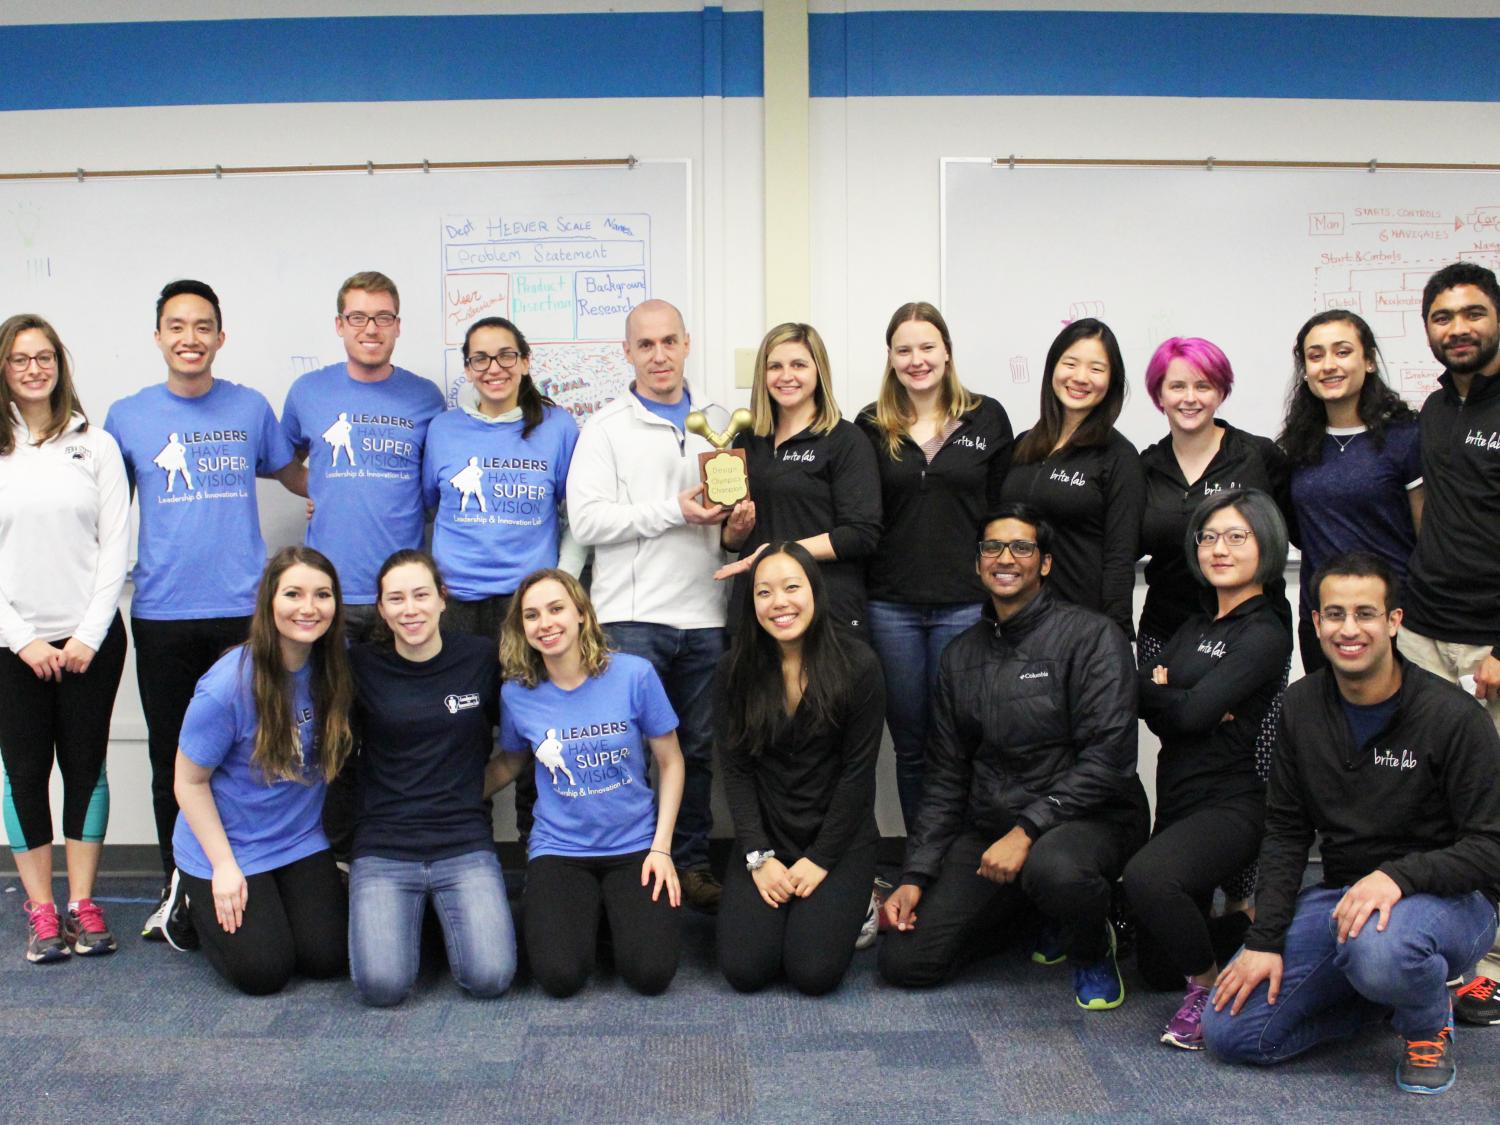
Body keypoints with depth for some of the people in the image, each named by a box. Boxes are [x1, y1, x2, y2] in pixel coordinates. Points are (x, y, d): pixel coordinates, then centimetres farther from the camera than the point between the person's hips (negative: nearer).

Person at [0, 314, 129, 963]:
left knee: (86, 765, 6)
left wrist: (90, 633, -7)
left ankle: (82, 904, 16)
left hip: (90, 639, 0)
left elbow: (115, 544, 0)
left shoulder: (95, 445, 3)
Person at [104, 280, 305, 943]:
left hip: (244, 610, 0)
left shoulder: (251, 408, 6)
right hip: (162, 615, 0)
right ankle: (179, 888, 23)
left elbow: (294, 475, 21)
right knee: (172, 758, 8)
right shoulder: (127, 417, 5)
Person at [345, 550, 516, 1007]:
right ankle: (397, 911, 14)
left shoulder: (482, 657, 2)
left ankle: (456, 913, 14)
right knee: (382, 984, -19)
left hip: (465, 844, 0)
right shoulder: (361, 666, 0)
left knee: (490, 977, -18)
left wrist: (471, 790, 6)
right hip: (383, 847, 0)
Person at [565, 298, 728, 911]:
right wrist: (674, 511, -14)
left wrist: (730, 510, -3)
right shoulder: (605, 428, 2)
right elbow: (586, 519, -8)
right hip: (632, 614, -4)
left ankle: (692, 865, 22)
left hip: (704, 614, 4)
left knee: (699, 746, 10)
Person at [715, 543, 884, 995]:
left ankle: (849, 904, 16)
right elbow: (735, 769, -1)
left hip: (838, 838, -2)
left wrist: (820, 860, -10)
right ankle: (782, 906, 19)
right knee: (744, 970, -13)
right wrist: (759, 856, -10)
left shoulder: (858, 665, -10)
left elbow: (857, 772, -8)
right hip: (764, 836, 2)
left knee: (813, 973, -17)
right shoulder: (737, 669, -2)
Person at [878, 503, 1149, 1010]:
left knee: (1054, 868, -41)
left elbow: (1107, 758, -15)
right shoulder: (961, 655, 12)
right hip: (989, 828, 5)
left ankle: (1092, 950, -3)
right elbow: (945, 778, 12)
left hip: (1087, 819, -5)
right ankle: (1031, 913, 17)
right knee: (904, 960, -8)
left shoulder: (1091, 637, -6)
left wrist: (1026, 831, -23)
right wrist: (915, 877, 4)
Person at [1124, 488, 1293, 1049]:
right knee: (1156, 964, 13)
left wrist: (1157, 690, -1)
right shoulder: (1196, 625, 15)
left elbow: (1193, 711, -19)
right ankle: (1247, 927, 36)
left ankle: (1211, 987, -13)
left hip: (1231, 805, -8)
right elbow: (1144, 697, 1)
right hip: (1179, 802, 8)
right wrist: (1203, 710, -16)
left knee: (1147, 876, -37)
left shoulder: (1266, 633, -9)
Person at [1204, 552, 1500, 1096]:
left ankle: (1429, 1022, -3)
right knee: (1229, 1031, -8)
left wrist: (1397, 876, -31)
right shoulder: (1301, 706, 1)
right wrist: (1266, 939, -4)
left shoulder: (1453, 717, -14)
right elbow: (1285, 831, 4)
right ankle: (1389, 991, 13)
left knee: (1377, 950, -41)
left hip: (1446, 896, -5)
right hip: (1340, 894, 5)